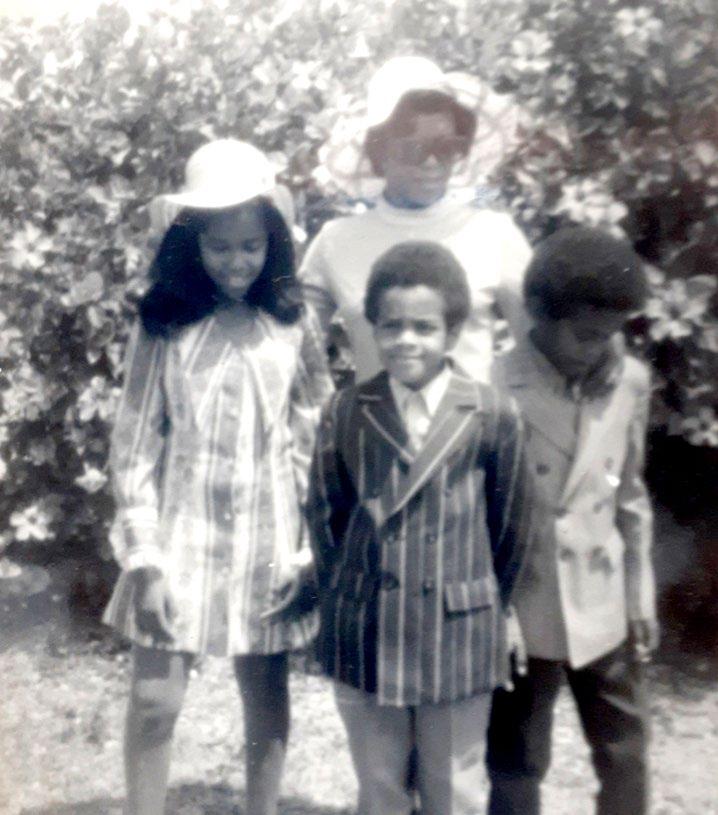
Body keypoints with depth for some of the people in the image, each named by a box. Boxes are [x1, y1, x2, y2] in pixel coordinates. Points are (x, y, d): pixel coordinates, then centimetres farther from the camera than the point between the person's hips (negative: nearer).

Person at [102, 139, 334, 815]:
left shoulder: (292, 326, 1)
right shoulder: (163, 326, -2)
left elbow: (317, 438, 4)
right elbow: (134, 447, -3)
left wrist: (317, 544, -1)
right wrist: (143, 557, -9)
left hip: (267, 540, 1)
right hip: (182, 536, -1)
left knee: (267, 697, 11)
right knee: (155, 702, 2)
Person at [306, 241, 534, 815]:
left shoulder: (492, 416, -8)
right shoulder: (346, 413, -4)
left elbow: (511, 525, 1)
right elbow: (324, 513, 5)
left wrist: (488, 608, 7)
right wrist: (342, 592, 6)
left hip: (459, 637, -1)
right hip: (365, 633, 2)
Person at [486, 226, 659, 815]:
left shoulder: (630, 381, -2)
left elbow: (630, 495, 7)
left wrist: (641, 598, 9)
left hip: (604, 605, 4)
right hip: (523, 609, -4)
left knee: (625, 755, 19)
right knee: (516, 765, 13)